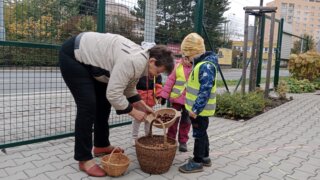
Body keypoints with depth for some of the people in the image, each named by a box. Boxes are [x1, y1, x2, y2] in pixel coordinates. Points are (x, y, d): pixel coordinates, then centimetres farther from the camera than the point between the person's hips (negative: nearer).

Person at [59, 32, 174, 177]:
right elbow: (113, 94, -32)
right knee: (88, 106, -14)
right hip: (73, 56, -10)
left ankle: (101, 146, 26)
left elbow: (129, 90, 11)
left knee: (104, 102, 11)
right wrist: (134, 112, -19)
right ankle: (84, 160, -2)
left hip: (88, 57, 10)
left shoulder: (140, 60, -1)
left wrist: (144, 108, 6)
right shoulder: (134, 61, -31)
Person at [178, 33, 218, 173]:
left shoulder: (206, 66, -22)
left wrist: (196, 109, -24)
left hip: (200, 110, -10)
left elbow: (205, 91, -26)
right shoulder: (201, 64, 10)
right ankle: (204, 157, 33)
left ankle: (197, 162, 16)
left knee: (199, 134, 2)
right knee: (201, 133, 19)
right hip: (198, 108, 10)